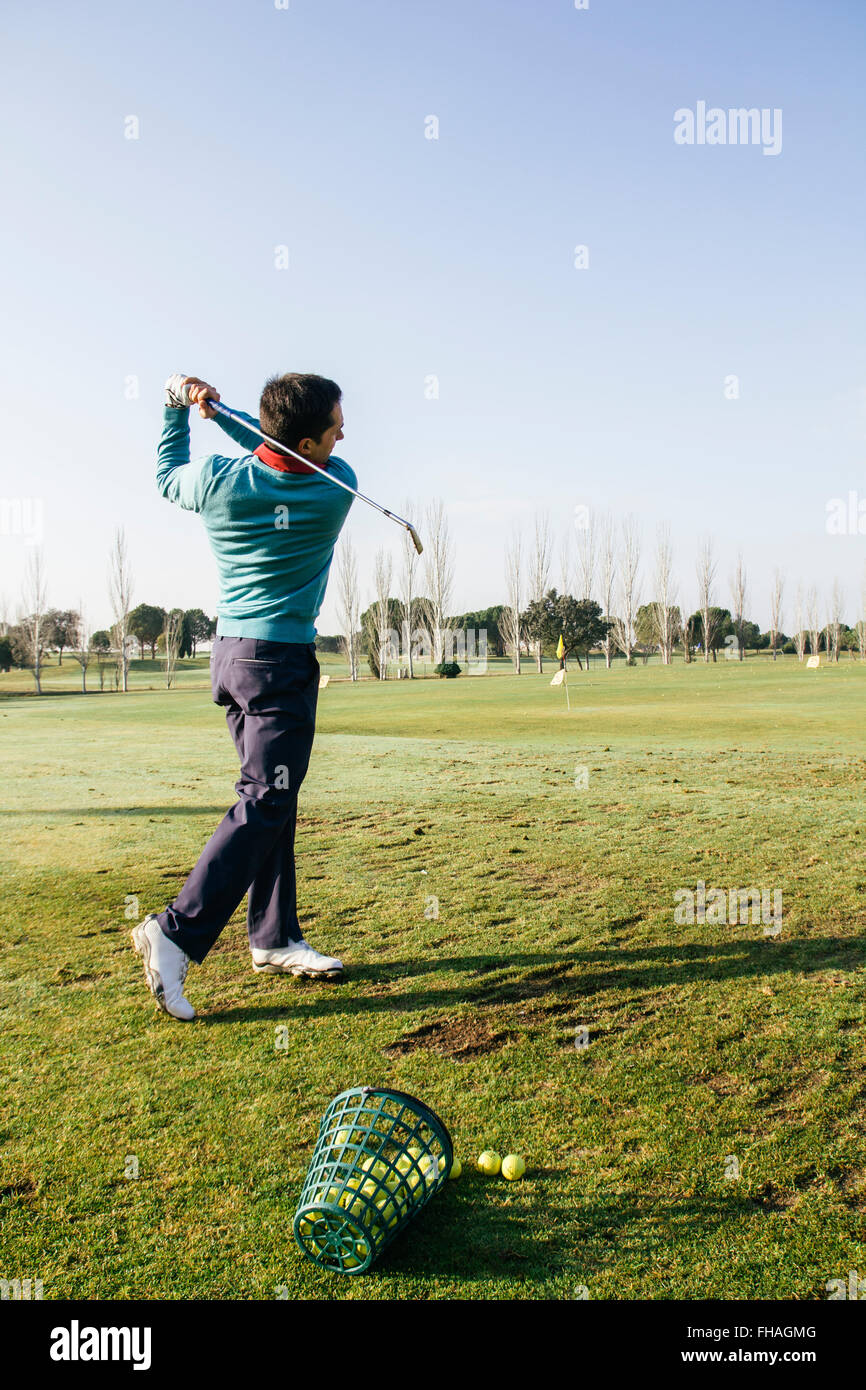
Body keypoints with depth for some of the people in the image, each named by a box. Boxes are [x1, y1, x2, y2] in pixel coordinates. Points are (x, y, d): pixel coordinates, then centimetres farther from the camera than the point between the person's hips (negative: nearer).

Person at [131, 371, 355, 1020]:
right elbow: (281, 458, 8)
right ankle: (178, 932, -14)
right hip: (281, 662, -7)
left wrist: (180, 408, 22)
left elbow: (167, 472, 19)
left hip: (230, 653, 7)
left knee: (273, 799, 13)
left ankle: (275, 937, 18)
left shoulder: (217, 480, -4)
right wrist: (221, 413, 0)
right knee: (262, 803, -6)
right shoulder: (335, 489, -11)